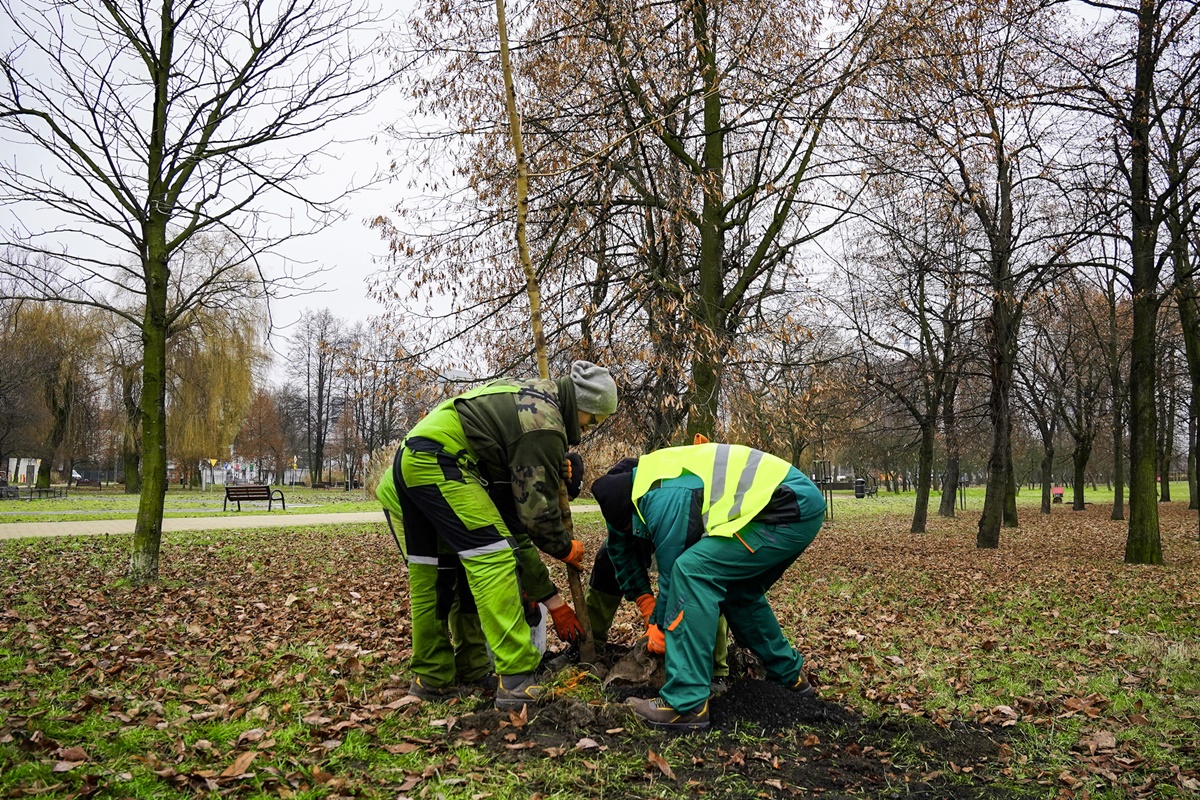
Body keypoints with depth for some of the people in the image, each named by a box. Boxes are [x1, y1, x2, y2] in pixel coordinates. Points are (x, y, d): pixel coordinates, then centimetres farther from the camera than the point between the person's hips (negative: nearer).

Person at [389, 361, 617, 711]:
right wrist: (564, 548, 9)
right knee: (494, 559, -12)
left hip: (408, 459, 11)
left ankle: (432, 677, 24)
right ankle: (517, 680, -14)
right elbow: (537, 507, -8)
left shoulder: (531, 394, 19)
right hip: (439, 461, -11)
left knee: (431, 572, 15)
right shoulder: (544, 427, -10)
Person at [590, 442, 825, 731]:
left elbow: (672, 568, -5)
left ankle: (686, 704, -15)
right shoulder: (654, 475, 15)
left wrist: (660, 626, 11)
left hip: (789, 512, -11)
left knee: (693, 572, -15)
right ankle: (790, 674, 38)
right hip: (805, 505, 11)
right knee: (738, 590, 23)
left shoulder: (662, 499, -14)